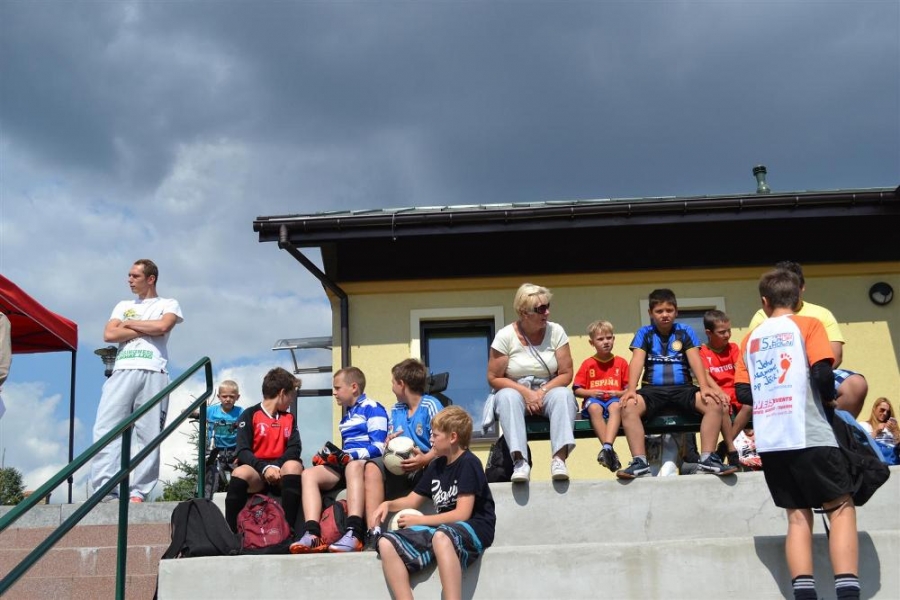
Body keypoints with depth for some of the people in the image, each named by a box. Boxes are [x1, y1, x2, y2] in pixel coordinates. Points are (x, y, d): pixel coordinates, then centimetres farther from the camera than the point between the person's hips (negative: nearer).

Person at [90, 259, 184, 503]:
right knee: (105, 429, -12)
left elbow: (162, 326, -6)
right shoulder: (123, 306, 27)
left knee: (148, 434, -8)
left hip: (153, 373, -3)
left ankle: (138, 492, -10)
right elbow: (109, 335, 10)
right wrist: (146, 329, 3)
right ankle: (104, 490, -17)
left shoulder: (168, 304, 16)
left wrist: (130, 324, 6)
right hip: (122, 372, 3)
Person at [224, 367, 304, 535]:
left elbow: (294, 449, 0)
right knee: (240, 472, -36)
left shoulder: (289, 418, 16)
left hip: (281, 473, 2)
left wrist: (275, 466, -19)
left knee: (294, 465, -32)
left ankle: (288, 529, -35)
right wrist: (265, 468, -25)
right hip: (257, 472, -2)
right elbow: (243, 452, -8)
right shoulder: (249, 415, 3)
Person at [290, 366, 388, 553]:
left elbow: (379, 448, -10)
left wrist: (350, 455, -21)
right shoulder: (347, 415, 28)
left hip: (367, 463, -8)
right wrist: (333, 456, 10)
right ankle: (312, 534, -36)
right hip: (345, 464, 8)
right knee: (309, 474, -17)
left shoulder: (372, 409, 1)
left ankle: (354, 533, -56)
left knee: (352, 466, -41)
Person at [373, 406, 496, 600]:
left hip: (474, 529, -8)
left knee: (440, 537, -42)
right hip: (442, 529, 8)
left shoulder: (468, 463, -8)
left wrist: (419, 520, -7)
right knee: (387, 544, -13)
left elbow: (462, 514, -15)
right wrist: (388, 504, 4)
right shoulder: (436, 465, 16)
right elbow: (412, 500, 25)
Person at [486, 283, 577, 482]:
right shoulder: (505, 336, -7)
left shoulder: (556, 331, -2)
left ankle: (559, 458, -43)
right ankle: (520, 461, -46)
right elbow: (494, 378, -7)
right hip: (516, 392, -1)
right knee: (508, 397, -35)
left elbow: (566, 374, -3)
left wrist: (542, 391, -18)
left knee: (564, 394, -31)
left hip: (548, 392, 1)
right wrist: (526, 392, -18)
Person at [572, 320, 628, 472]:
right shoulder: (588, 364, 11)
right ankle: (610, 450, -45)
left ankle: (607, 447, -53)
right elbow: (577, 390, 8)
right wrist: (591, 392, -10)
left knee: (616, 406, -38)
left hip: (614, 399, 0)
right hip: (594, 399, 0)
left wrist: (617, 393, -10)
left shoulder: (621, 362, 13)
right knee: (594, 407, -37)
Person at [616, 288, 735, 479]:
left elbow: (695, 360, -3)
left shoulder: (685, 331, 9)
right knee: (628, 406, -31)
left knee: (715, 404, -27)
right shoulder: (644, 333, 8)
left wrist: (704, 387, -20)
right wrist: (631, 389, -23)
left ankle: (707, 459, -21)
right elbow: (637, 361, -6)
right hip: (653, 390, -1)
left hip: (683, 388, 1)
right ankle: (640, 462, -29)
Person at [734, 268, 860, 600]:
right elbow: (822, 373, -11)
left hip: (769, 441, 4)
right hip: (809, 434, -4)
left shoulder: (751, 339, 15)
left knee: (798, 516, 8)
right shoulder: (808, 325, 2)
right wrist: (828, 400, 7)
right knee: (841, 508, 3)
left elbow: (743, 393, 11)